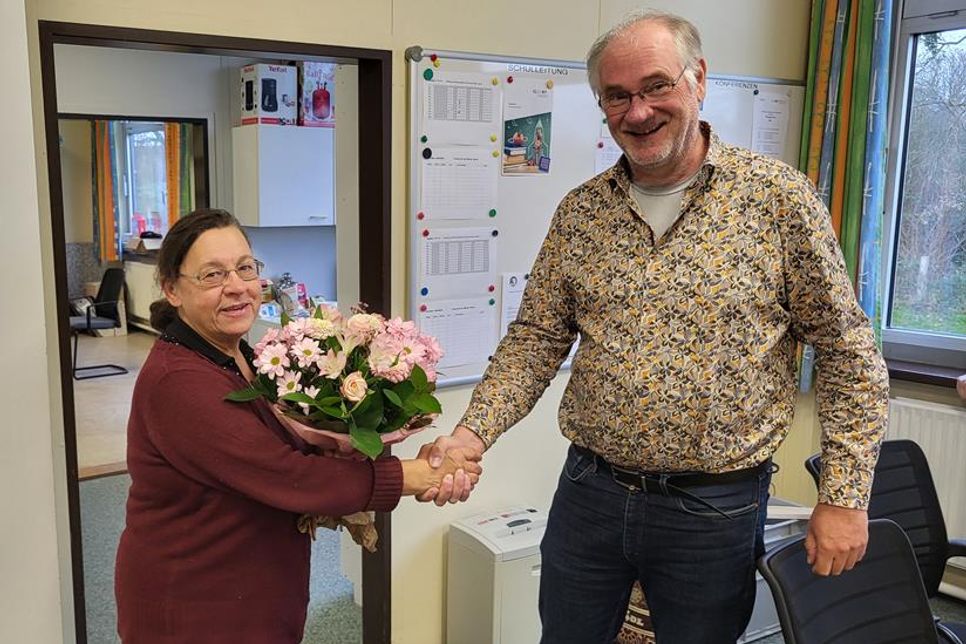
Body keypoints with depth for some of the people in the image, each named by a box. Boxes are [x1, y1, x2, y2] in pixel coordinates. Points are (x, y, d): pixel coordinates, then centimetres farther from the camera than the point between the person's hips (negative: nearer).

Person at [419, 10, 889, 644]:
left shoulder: (778, 197, -8)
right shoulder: (579, 211, 2)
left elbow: (849, 353, -4)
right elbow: (536, 340, 4)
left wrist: (845, 498, -7)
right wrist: (472, 435, -11)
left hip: (715, 512, -2)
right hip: (589, 492, 3)